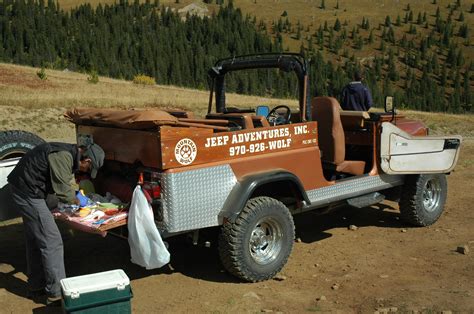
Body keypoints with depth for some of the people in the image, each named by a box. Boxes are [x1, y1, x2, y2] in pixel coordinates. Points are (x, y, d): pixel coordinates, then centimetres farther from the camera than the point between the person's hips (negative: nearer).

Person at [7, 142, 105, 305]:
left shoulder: (69, 152, 6)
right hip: (28, 192, -11)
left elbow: (59, 182, 17)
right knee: (51, 242, -7)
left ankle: (36, 287, 30)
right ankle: (56, 293, 0)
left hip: (24, 189, 11)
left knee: (35, 240, 18)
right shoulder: (63, 157, -25)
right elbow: (62, 191, -21)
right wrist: (78, 201, -4)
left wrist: (75, 194, 7)